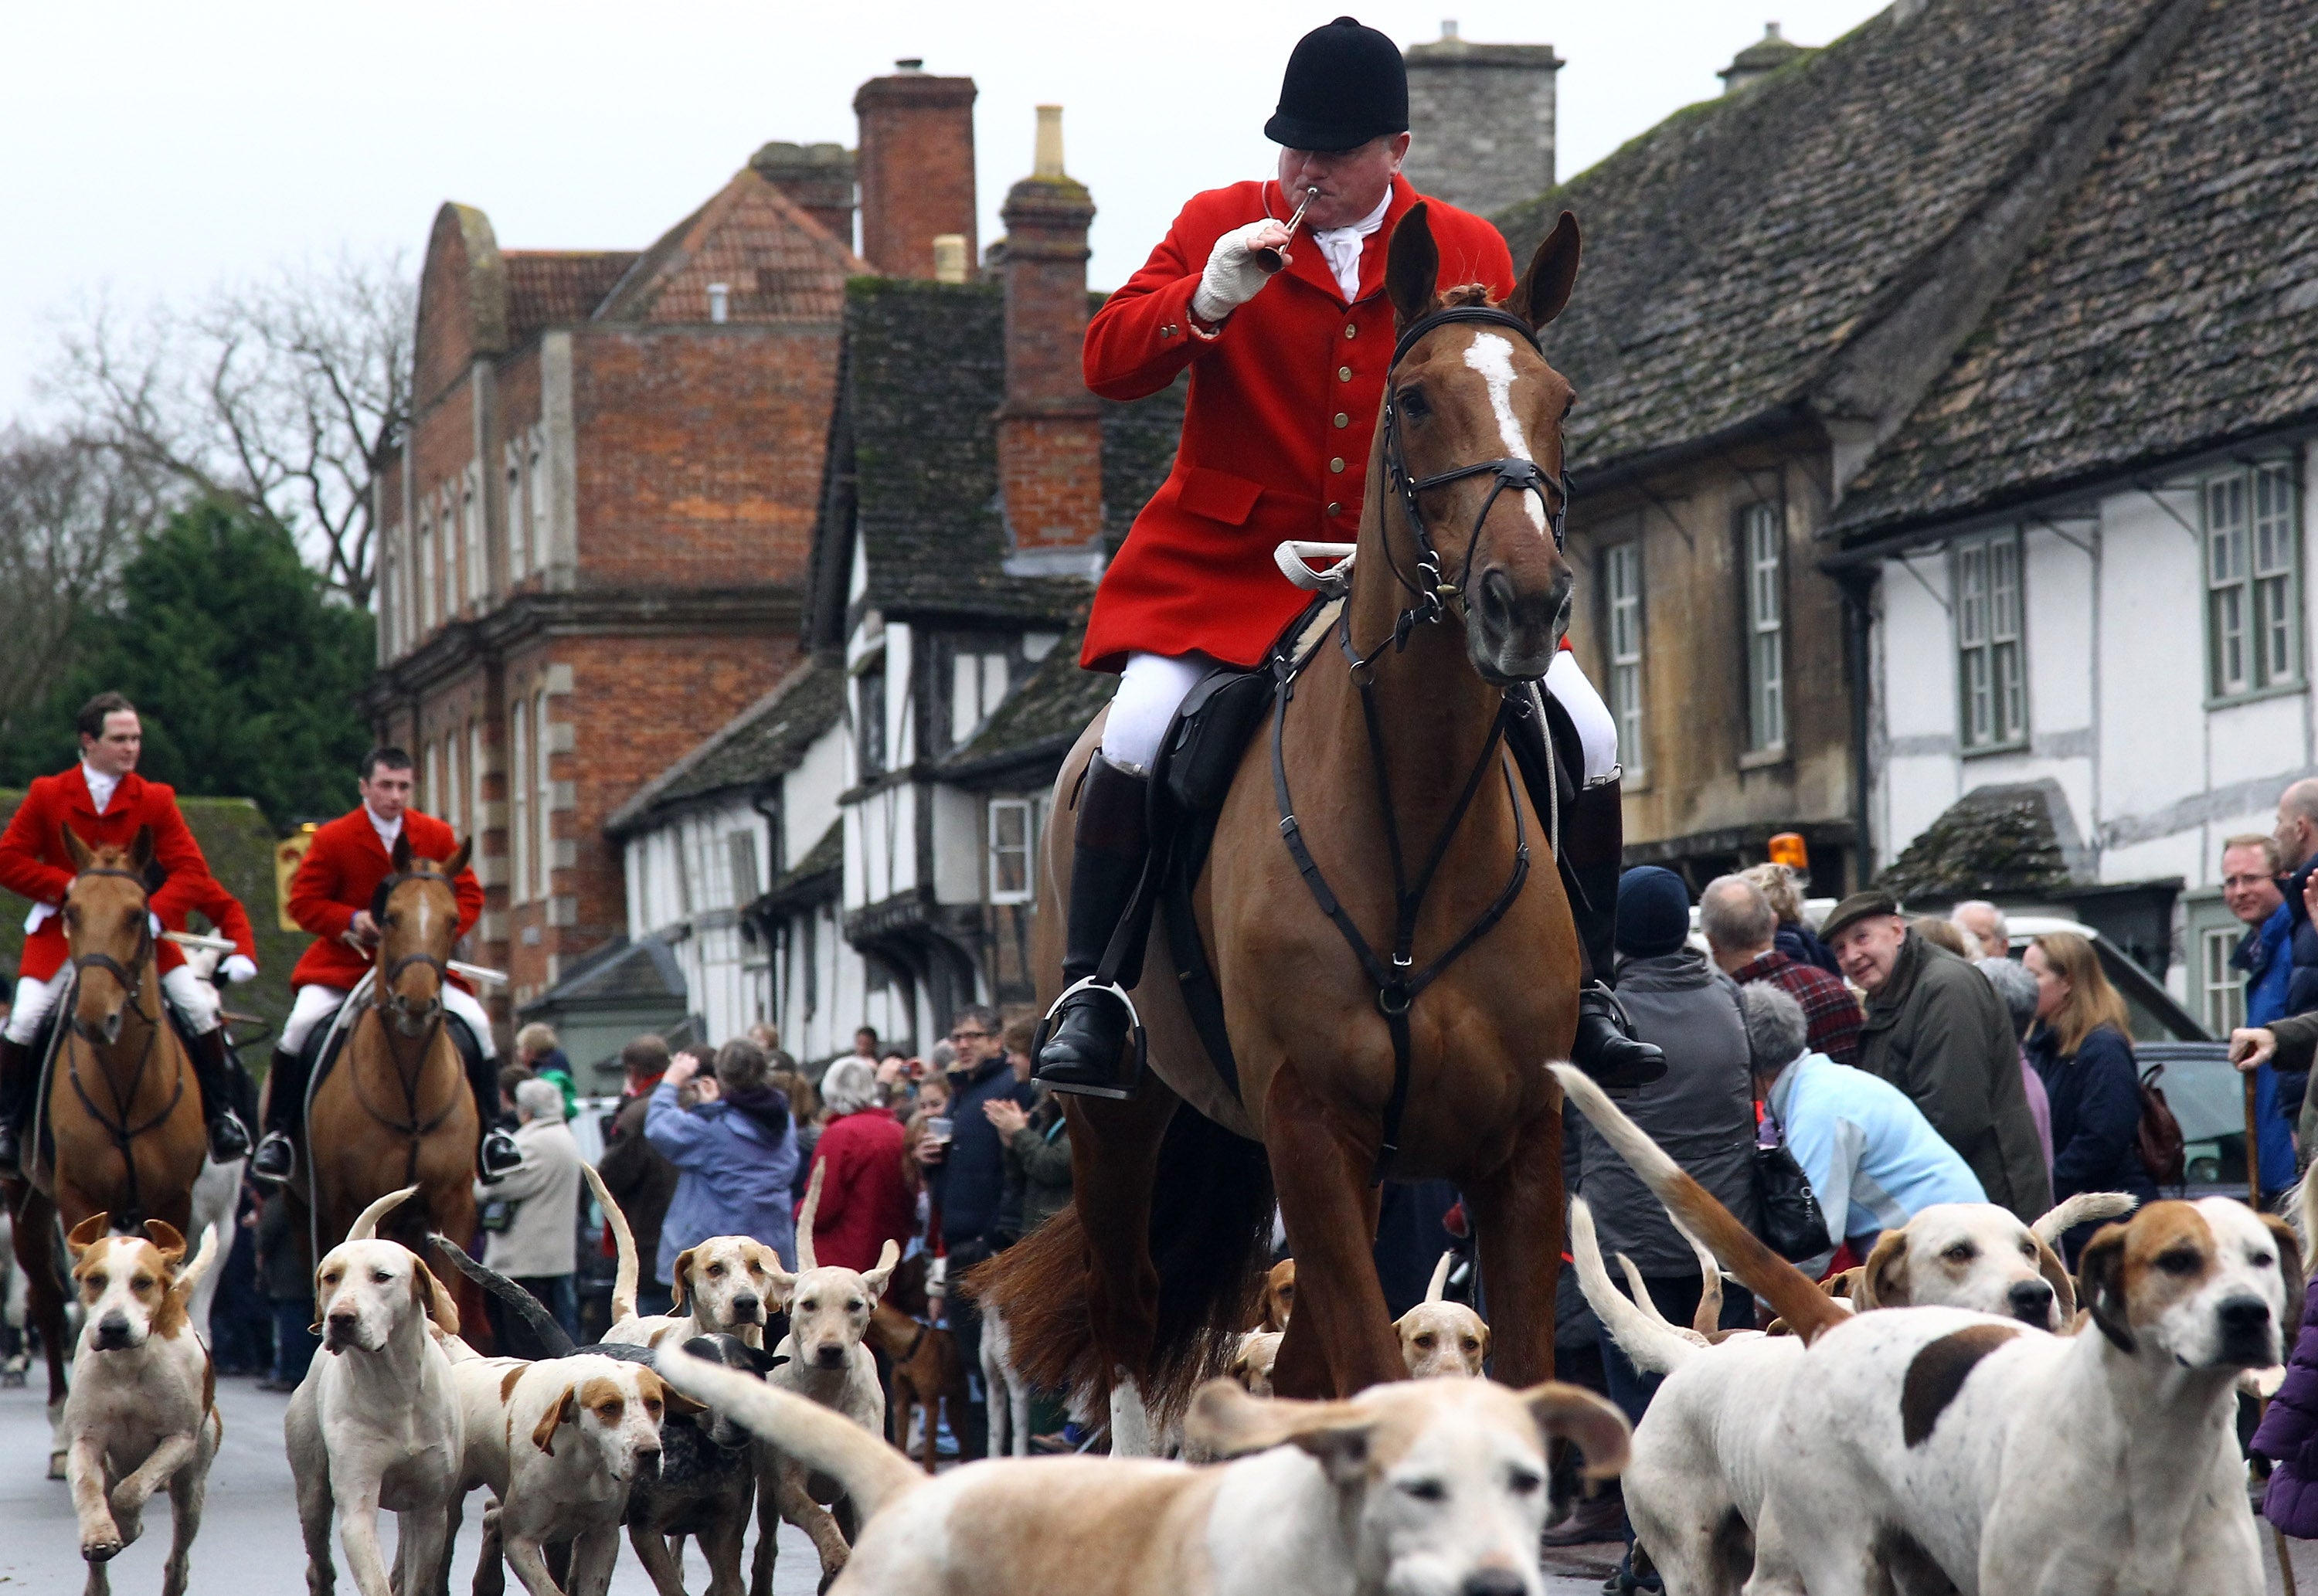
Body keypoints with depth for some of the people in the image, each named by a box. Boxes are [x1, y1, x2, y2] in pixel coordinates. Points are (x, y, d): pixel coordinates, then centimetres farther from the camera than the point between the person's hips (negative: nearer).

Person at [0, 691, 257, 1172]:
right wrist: (69, 886, -15)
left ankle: (221, 1114, 3)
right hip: (62, 932, -1)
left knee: (199, 1005, -13)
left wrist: (153, 912, -21)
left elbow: (190, 872, -4)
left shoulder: (155, 800, -2)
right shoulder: (47, 795, -3)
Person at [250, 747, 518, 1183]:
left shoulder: (437, 836, 1)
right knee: (301, 1024, -25)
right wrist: (353, 921, -20)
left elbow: (469, 896, 6)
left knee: (476, 1023, -16)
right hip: (345, 962, -2)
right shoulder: (333, 839, -7)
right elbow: (304, 902, -4)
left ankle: (489, 1131, -1)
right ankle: (278, 1132, -9)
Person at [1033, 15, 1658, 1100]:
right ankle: (1087, 990, -11)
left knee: (1583, 735, -10)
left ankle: (1584, 990, 6)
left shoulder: (1470, 253, 7)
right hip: (1231, 562, -2)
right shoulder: (1219, 225, 3)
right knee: (1138, 732, -26)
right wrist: (1207, 303, -21)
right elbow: (1107, 362, -4)